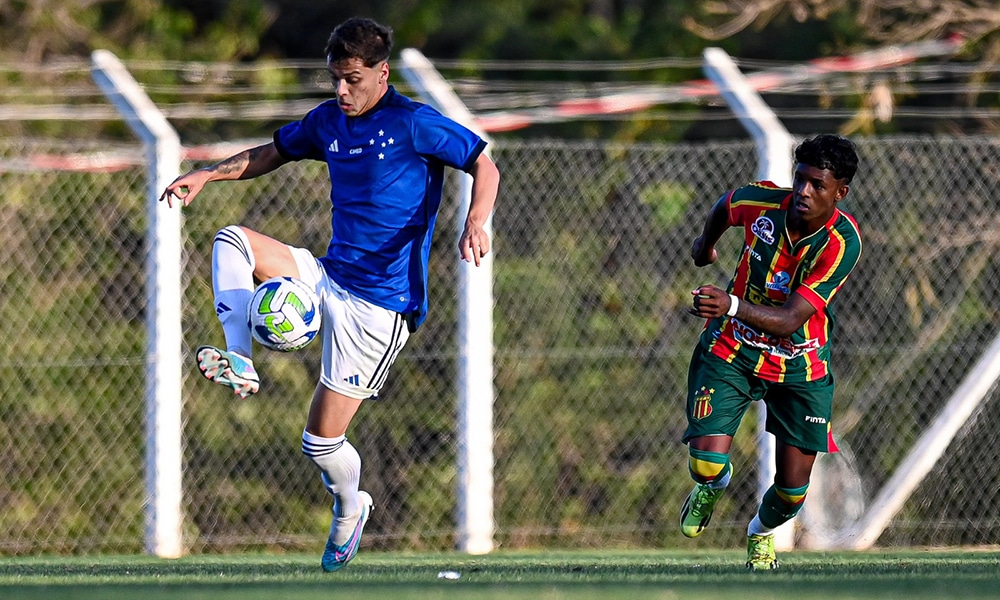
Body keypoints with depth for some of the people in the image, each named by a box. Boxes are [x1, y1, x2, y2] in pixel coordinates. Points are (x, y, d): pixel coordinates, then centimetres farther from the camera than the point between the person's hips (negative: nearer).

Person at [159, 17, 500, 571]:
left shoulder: (413, 124, -12)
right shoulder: (329, 121, 8)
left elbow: (483, 165, -10)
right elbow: (273, 153, 24)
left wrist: (477, 221, -30)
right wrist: (206, 175, 11)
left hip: (379, 306, -7)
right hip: (326, 276, 7)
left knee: (321, 440, -6)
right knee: (232, 240, -11)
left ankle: (349, 508, 26)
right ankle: (238, 363, -16)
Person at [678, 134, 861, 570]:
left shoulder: (842, 243, -26)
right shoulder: (761, 203, -18)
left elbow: (790, 319, -32)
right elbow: (725, 205, 10)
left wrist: (732, 306, -49)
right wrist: (705, 244, 30)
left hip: (800, 365, -1)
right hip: (732, 350, 1)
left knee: (792, 490, -1)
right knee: (707, 461, -18)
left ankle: (762, 531, 37)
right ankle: (711, 488, 23)